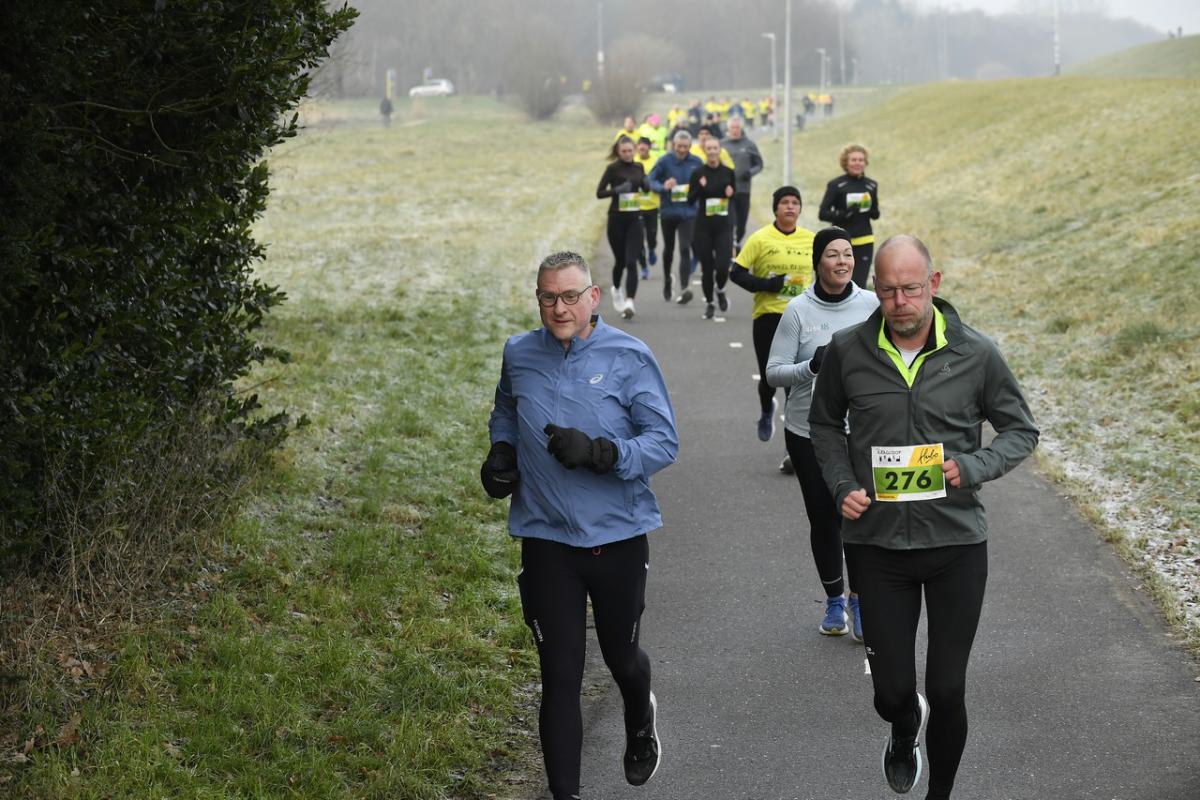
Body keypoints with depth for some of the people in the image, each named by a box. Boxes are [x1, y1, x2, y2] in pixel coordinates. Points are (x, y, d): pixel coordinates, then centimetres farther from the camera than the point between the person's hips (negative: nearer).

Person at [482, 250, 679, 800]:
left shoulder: (629, 357, -9)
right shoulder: (519, 355, 1)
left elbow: (664, 442, -12)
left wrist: (598, 452, -28)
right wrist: (501, 452, 2)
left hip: (618, 537, -1)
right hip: (546, 541, 1)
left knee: (621, 655, 20)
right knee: (560, 676, -1)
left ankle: (641, 723, 53)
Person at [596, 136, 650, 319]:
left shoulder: (638, 167, 7)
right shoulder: (612, 169, -5)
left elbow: (646, 187, 22)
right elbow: (599, 193, -6)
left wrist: (646, 185, -1)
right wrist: (617, 190, -22)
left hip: (634, 218, 2)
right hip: (617, 218, -2)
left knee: (631, 261, -11)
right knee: (620, 260, 11)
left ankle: (629, 302, -18)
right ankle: (617, 290, 40)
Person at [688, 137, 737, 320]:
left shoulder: (728, 172, 2)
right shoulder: (698, 173, -3)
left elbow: (734, 192, 16)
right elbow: (690, 200, -4)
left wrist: (731, 192, -7)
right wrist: (700, 188, -21)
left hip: (724, 225, 1)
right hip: (704, 225, -1)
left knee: (723, 266, -11)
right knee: (707, 267, 3)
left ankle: (720, 290, 22)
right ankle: (709, 303, 23)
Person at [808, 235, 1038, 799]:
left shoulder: (976, 354, -6)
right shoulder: (847, 351, -4)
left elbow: (1020, 430, 6)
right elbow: (825, 424, 14)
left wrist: (973, 467, -13)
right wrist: (842, 486, -3)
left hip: (956, 541, 0)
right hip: (876, 542, 1)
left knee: (947, 693, 4)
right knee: (892, 692, 5)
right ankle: (905, 730, 43)